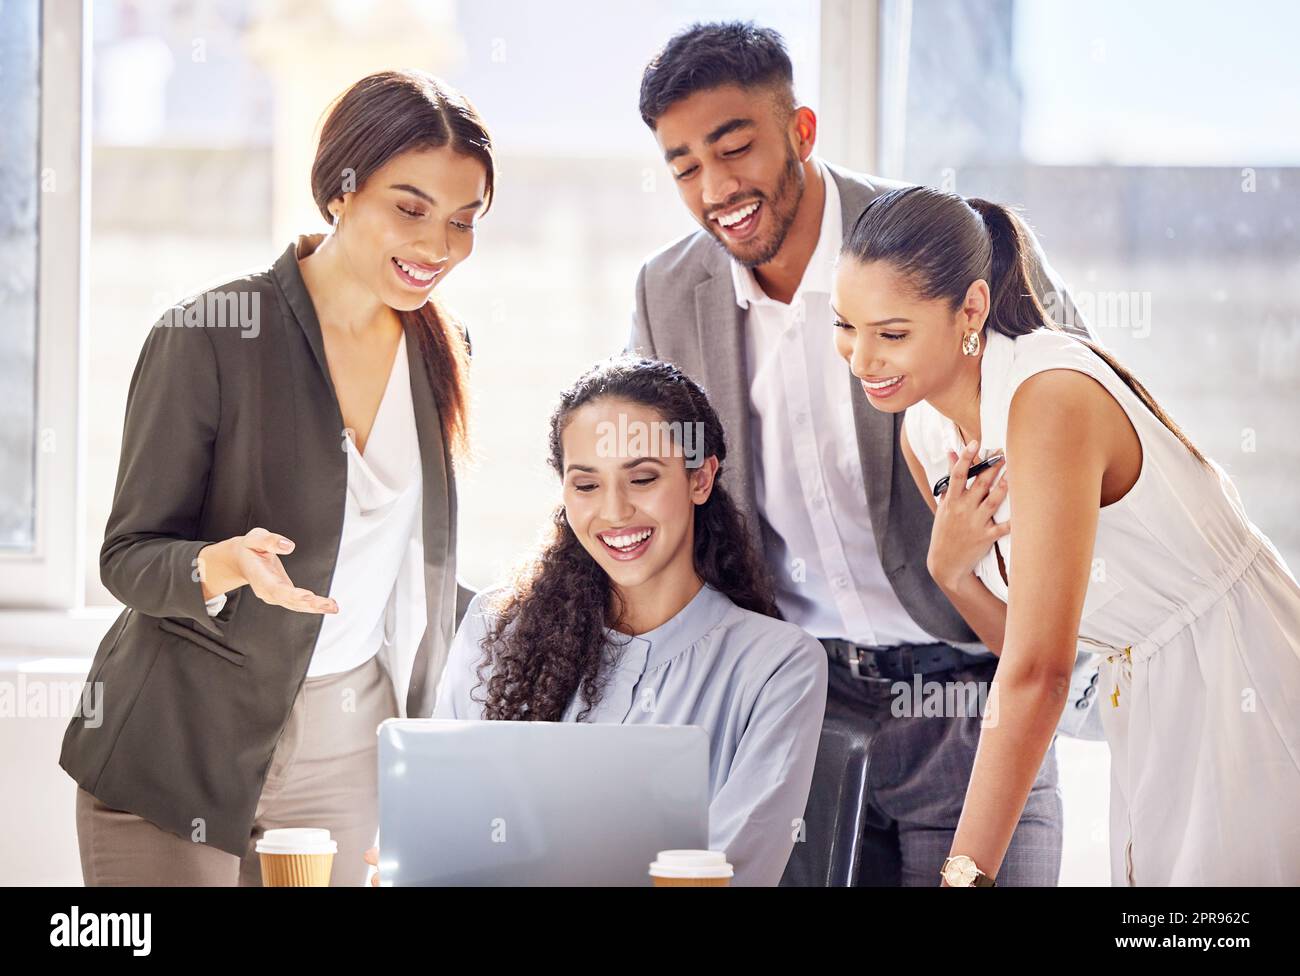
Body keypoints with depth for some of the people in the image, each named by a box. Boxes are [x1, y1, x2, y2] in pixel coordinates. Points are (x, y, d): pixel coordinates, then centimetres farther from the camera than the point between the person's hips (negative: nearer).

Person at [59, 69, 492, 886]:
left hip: (347, 756, 5)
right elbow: (128, 558, -10)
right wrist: (226, 566, -29)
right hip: (180, 754, -5)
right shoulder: (209, 338, -12)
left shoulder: (440, 352, 6)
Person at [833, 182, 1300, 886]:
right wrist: (949, 570, -15)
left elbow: (1038, 672, -31)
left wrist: (964, 873, -34)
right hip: (1148, 709, 8)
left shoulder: (1052, 400, -26)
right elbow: (1016, 637, 6)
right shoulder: (924, 434, 0)